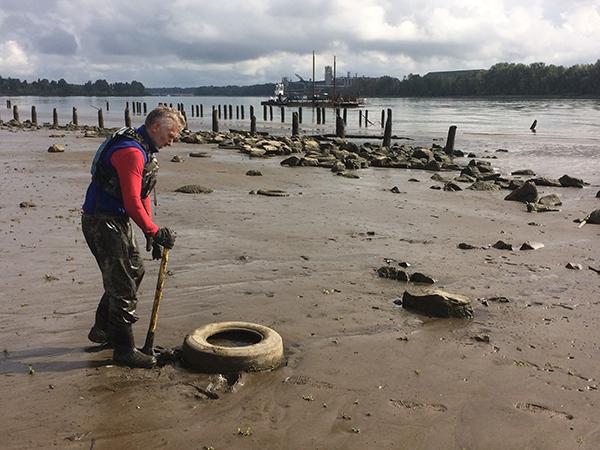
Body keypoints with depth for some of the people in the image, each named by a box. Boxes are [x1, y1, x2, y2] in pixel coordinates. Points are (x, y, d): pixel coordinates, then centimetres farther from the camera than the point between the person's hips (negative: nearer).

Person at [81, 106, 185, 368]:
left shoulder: (145, 150, 14)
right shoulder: (131, 151, -21)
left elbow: (143, 195, 17)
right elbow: (132, 201, -26)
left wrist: (151, 234, 12)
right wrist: (154, 232, -18)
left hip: (117, 221, 11)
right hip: (102, 222, -11)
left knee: (134, 270, 19)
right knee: (123, 285, -5)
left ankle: (102, 331, 32)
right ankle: (123, 350, 6)